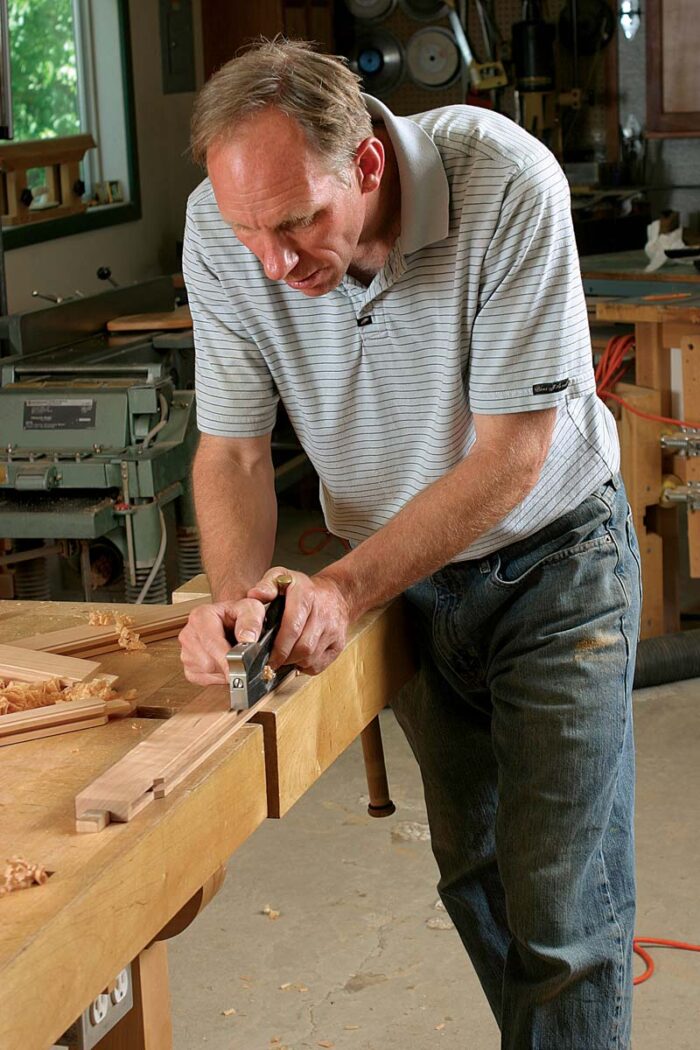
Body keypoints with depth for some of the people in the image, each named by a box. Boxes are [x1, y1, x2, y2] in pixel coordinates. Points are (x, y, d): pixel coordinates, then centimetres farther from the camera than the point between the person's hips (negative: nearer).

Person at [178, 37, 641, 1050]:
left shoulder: (504, 183, -29)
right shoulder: (222, 229, -18)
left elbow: (511, 456, -25)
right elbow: (232, 446, -10)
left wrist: (344, 587, -31)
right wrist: (235, 593, -29)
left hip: (554, 557, -3)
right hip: (398, 572, 4)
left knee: (561, 916, -5)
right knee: (471, 876, 15)